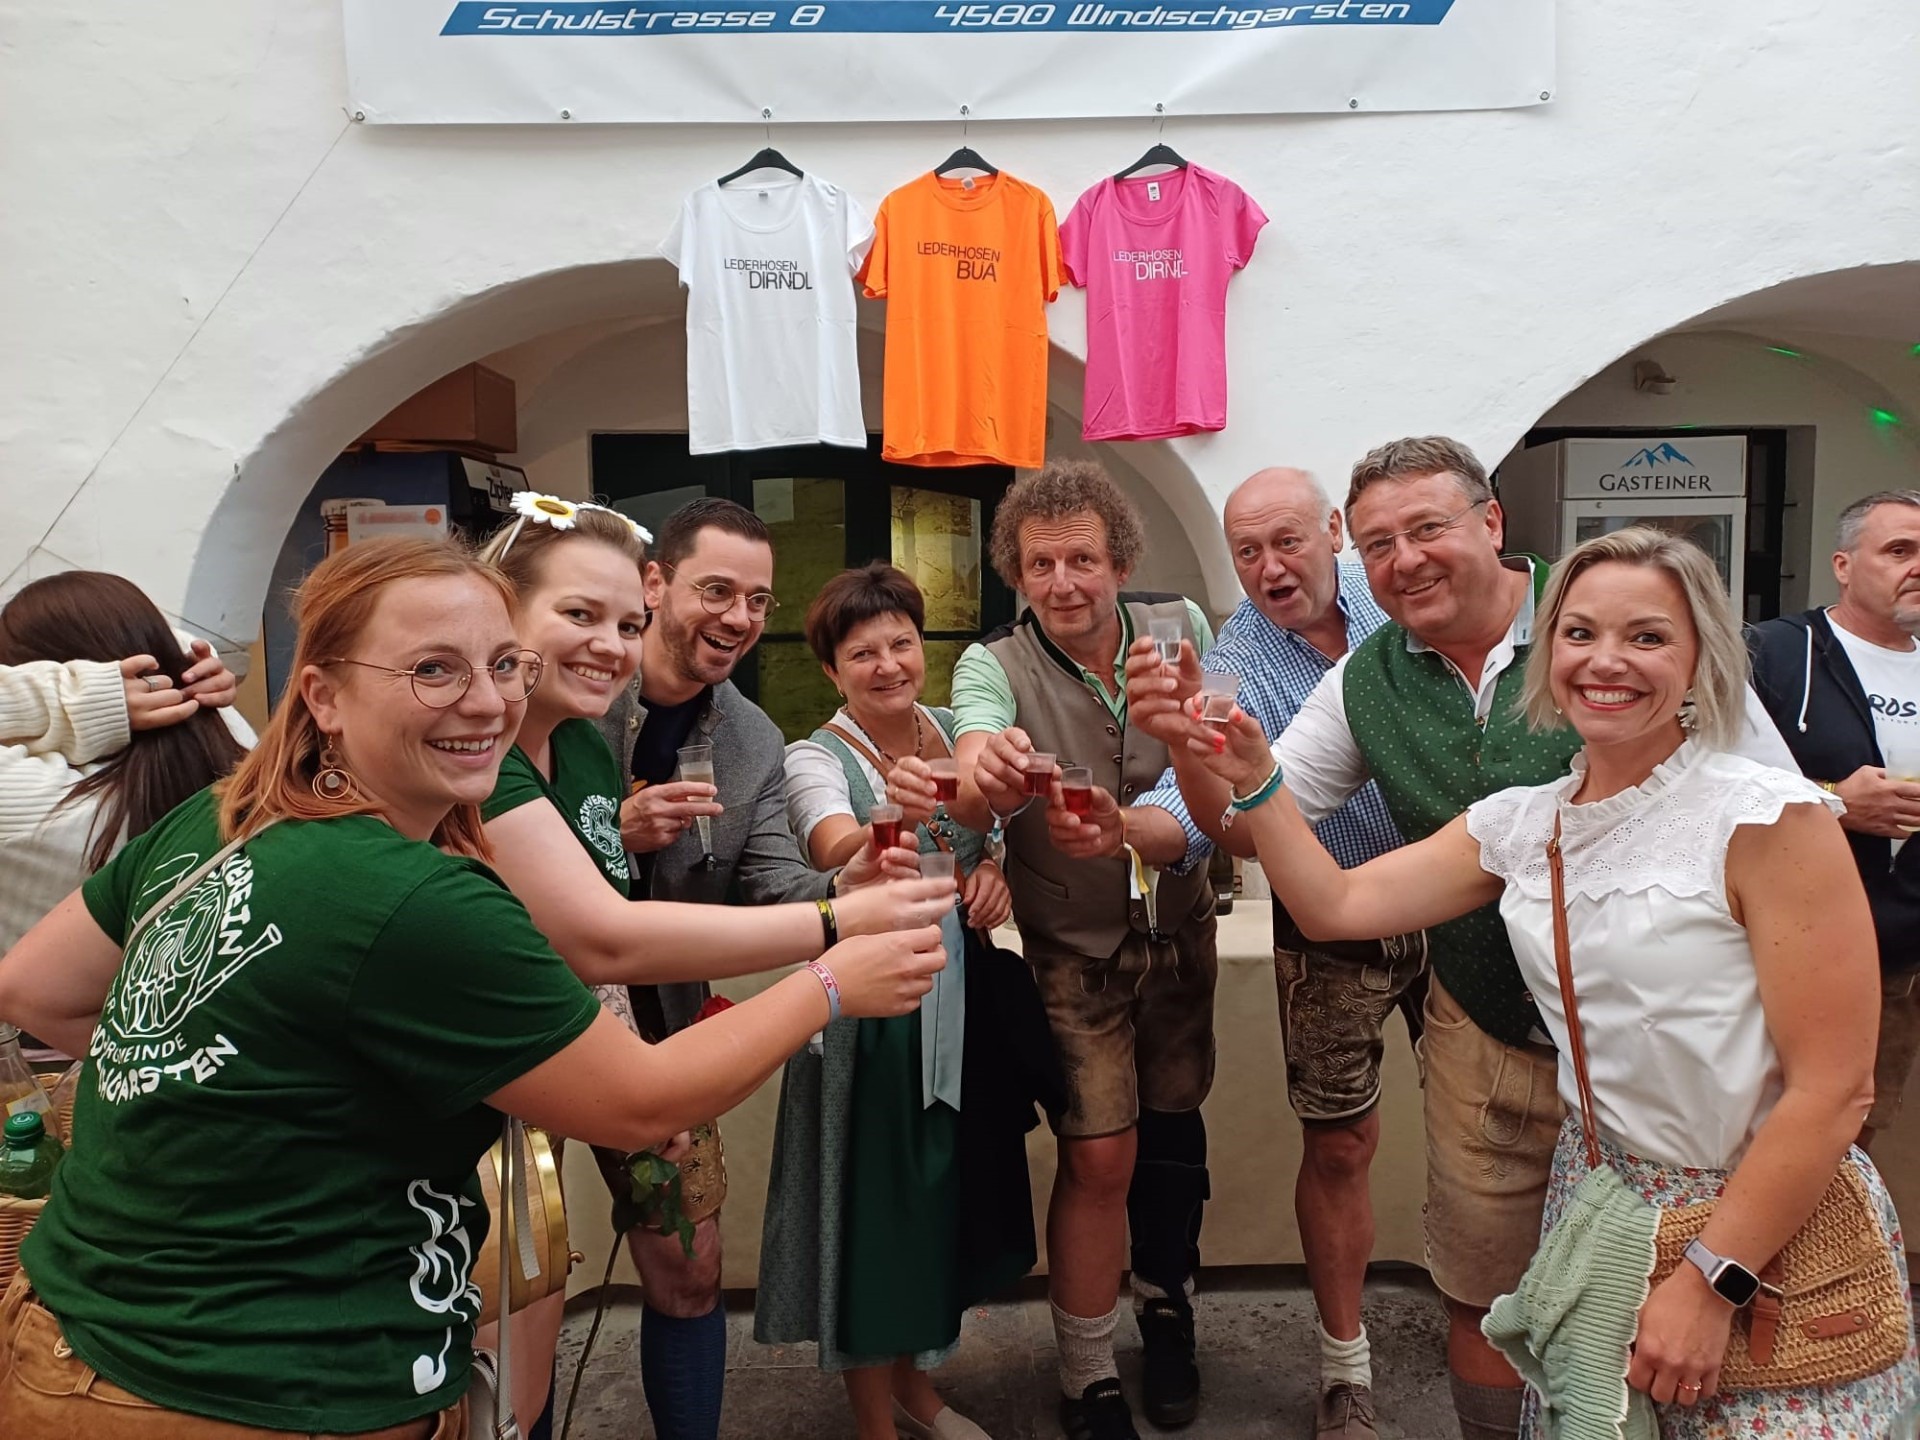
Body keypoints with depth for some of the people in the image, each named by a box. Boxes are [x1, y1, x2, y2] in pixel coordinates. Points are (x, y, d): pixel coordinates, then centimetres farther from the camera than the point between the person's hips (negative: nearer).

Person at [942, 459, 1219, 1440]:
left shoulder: (1180, 630, -9)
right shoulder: (994, 667, -18)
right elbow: (969, 799, -37)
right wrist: (982, 771, -61)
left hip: (1177, 927, 3)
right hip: (1074, 946, -3)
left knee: (1171, 1122, 17)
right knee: (1099, 1156, -4)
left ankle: (1165, 1312, 42)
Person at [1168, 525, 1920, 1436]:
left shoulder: (1769, 818, -16)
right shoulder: (1520, 823, 1)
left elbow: (1830, 1088, -17)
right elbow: (1334, 903, 2)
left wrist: (1710, 1281, -16)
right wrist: (1255, 778, -10)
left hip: (1775, 1226, -4)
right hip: (1598, 1192, 5)